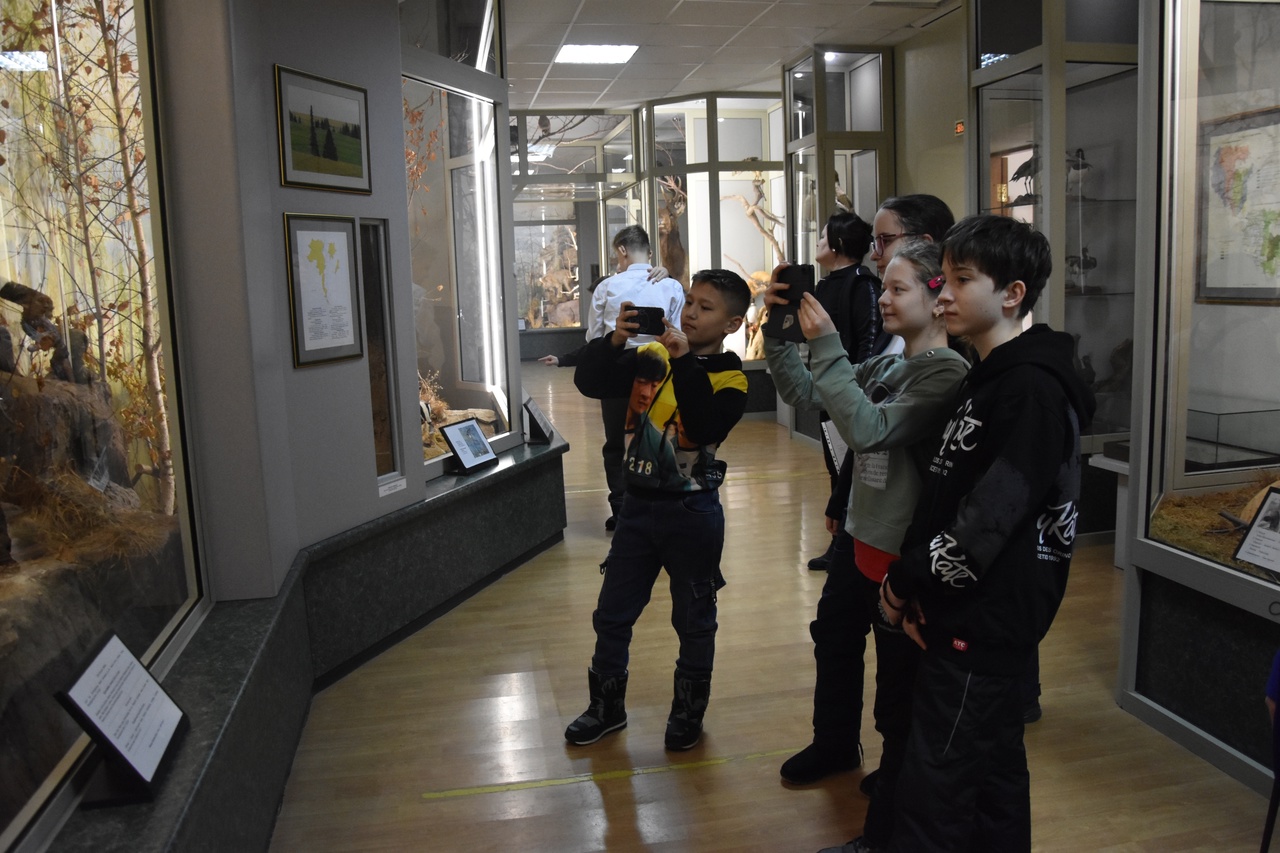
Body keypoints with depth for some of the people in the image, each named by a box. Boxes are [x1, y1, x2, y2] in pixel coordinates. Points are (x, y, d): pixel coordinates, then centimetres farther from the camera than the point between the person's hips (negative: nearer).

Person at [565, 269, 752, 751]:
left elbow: (706, 427, -27)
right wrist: (614, 340, -21)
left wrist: (684, 361, -30)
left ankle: (689, 712, 32)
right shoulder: (650, 357, 2)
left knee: (693, 621, 12)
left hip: (692, 512, -4)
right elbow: (589, 382, -7)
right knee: (612, 613, 13)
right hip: (638, 504, 4)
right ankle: (607, 706, 33)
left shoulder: (729, 377, -8)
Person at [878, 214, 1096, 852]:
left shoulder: (1032, 390, -17)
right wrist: (916, 586, 4)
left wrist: (904, 584, -9)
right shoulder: (991, 377, 13)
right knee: (991, 768, 21)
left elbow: (987, 519, -22)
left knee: (934, 789, -4)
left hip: (984, 621, -10)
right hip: (975, 614, 10)